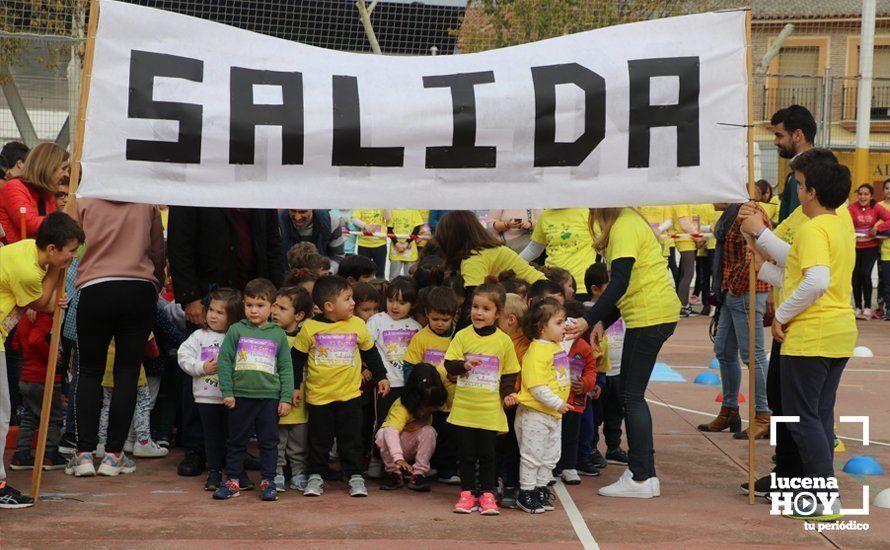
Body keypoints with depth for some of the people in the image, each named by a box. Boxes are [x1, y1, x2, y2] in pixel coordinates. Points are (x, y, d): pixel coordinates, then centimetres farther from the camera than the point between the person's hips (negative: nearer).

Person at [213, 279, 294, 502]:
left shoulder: (278, 334, 5)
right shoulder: (236, 330, 2)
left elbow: (286, 368, 7)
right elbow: (224, 360, 1)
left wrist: (286, 398, 2)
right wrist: (227, 392, -4)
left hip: (270, 397, 0)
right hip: (241, 396, 0)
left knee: (269, 441, 4)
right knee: (236, 440, 8)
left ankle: (268, 482, 12)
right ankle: (232, 481, 15)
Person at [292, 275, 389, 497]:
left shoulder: (357, 325, 0)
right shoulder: (310, 328, -7)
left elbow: (370, 353, 14)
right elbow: (297, 357, 3)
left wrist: (381, 376, 16)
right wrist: (294, 386, 4)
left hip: (350, 395, 1)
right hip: (318, 395, -1)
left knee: (351, 439, 5)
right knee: (319, 440, 8)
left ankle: (355, 476, 14)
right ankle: (315, 476, 19)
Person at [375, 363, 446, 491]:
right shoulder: (401, 407, -35)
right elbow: (391, 430, -52)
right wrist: (398, 458, -66)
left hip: (415, 447, 4)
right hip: (395, 446, -4)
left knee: (429, 432, -28)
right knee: (382, 434, -36)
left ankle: (418, 474, -21)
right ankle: (394, 473, -18)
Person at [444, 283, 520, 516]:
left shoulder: (504, 341, 0)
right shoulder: (462, 336, -1)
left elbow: (510, 373, 8)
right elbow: (449, 365, -3)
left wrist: (508, 392, -6)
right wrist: (464, 365, -22)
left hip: (491, 409, 0)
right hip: (464, 407, 1)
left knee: (487, 455, 4)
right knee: (467, 454, 7)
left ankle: (487, 494, 12)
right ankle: (467, 493, 16)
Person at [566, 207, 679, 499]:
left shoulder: (624, 226, -16)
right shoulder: (624, 222, 15)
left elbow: (620, 283, -24)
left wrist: (589, 320, -26)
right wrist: (602, 322, 12)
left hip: (651, 315, -10)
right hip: (644, 315, 10)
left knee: (632, 395, -6)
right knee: (630, 394, 14)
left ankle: (641, 478, -2)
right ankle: (644, 471, 18)